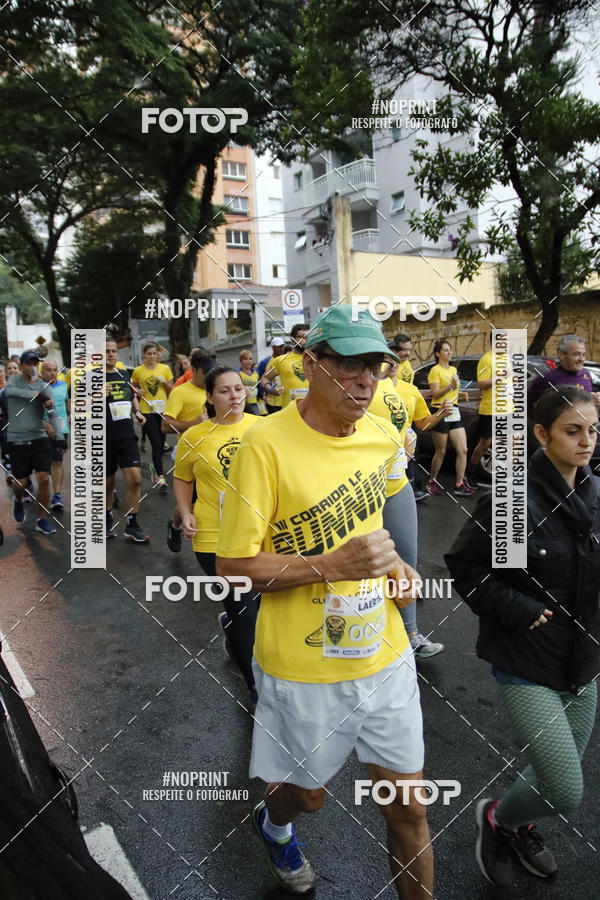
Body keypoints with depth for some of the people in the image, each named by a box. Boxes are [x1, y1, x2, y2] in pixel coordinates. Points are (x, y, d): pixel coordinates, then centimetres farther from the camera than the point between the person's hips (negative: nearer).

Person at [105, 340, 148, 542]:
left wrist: (137, 411, 9)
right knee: (107, 483, 10)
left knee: (135, 478, -9)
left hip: (127, 436, 3)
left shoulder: (124, 375, 12)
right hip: (104, 440, -3)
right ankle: (108, 518, 34)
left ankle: (131, 524, 4)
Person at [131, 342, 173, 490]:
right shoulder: (138, 371, 2)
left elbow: (171, 390, 11)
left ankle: (154, 466, 36)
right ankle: (160, 476, -5)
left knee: (160, 443, 11)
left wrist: (164, 382, -8)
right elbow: (132, 387, 16)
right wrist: (137, 392, -4)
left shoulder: (164, 368, 5)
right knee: (156, 443, -9)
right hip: (147, 410, -2)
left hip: (162, 409, 3)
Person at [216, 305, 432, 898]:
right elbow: (232, 566, -17)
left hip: (385, 654, 4)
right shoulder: (266, 445, -20)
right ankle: (273, 823, 59)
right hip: (304, 668, -4)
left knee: (409, 809, 14)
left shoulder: (383, 436, -1)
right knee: (306, 793, 22)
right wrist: (332, 566, -27)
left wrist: (392, 563, 1)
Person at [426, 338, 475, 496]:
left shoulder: (453, 369, 17)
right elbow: (435, 394, -15)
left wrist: (460, 394, 15)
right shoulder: (435, 370, -6)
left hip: (454, 413, 7)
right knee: (441, 452, 0)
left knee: (463, 450, -1)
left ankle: (460, 484, 5)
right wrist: (451, 385, -24)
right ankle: (432, 481, 18)